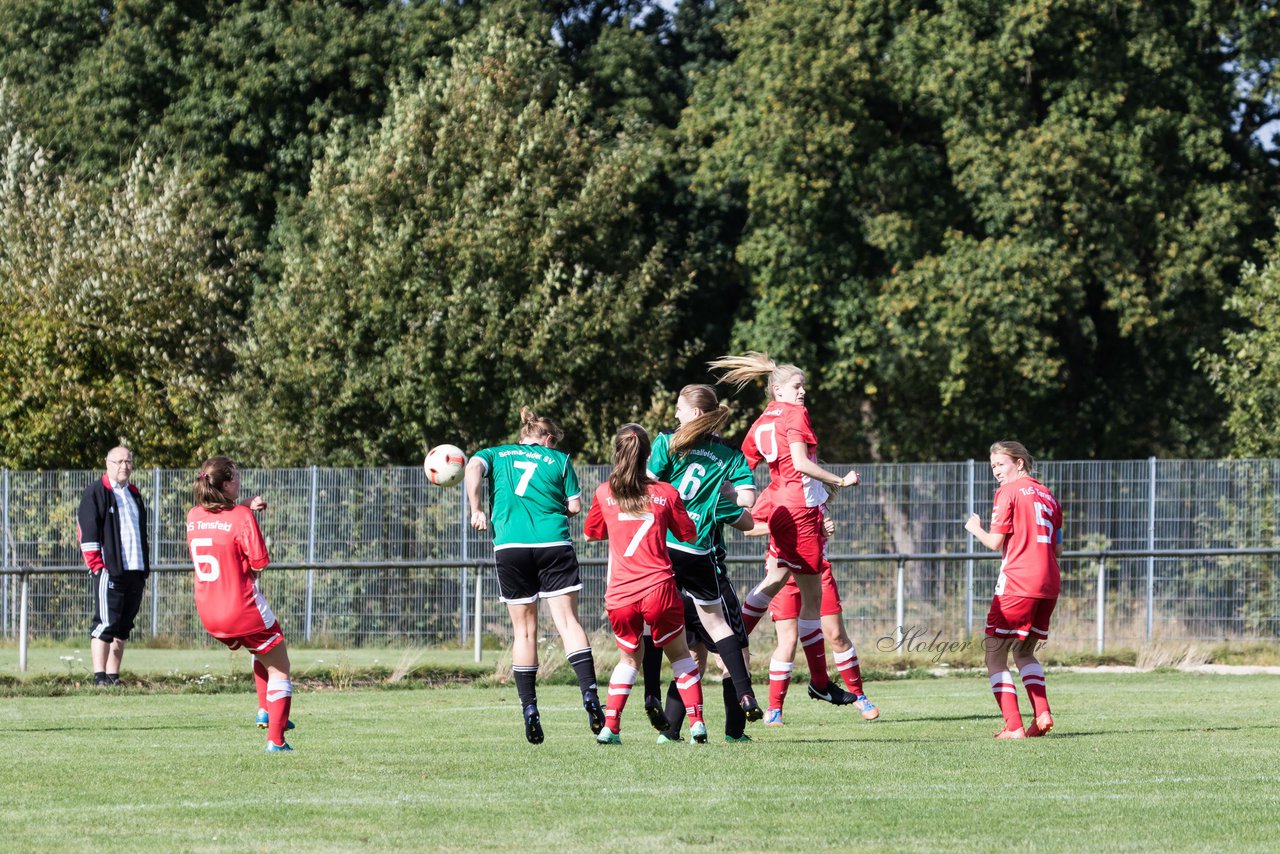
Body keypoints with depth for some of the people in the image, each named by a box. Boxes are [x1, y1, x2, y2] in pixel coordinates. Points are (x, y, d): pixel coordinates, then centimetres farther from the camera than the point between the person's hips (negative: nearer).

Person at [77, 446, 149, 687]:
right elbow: (86, 530, -8)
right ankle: (100, 676, -12)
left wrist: (145, 570, 19)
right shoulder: (96, 493, -1)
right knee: (105, 624, -11)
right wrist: (97, 565, -15)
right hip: (109, 571, -7)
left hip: (135, 571, 7)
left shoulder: (134, 494, 22)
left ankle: (113, 675, 10)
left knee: (123, 627, 7)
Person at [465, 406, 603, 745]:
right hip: (554, 542, -1)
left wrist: (476, 510, -3)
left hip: (510, 547, 1)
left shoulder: (495, 454, 20)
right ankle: (589, 695, -19)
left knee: (524, 631, 7)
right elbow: (575, 506, 12)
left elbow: (474, 468, -1)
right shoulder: (559, 459, 17)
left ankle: (529, 710, 2)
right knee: (568, 621, -3)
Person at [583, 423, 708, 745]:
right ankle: (696, 722, 2)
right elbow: (690, 535, 11)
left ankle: (610, 727, 8)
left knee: (629, 658, 21)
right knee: (679, 655, 16)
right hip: (659, 589, -1)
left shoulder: (604, 493, 4)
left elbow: (590, 534, 19)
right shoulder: (665, 493, 1)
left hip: (619, 595, 1)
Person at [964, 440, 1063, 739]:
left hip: (1017, 581, -7)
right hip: (1049, 585, 7)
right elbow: (1058, 549, 17)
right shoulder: (1048, 495, 17)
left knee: (995, 654, 0)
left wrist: (976, 529, 11)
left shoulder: (1008, 492, -3)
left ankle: (1013, 726, -11)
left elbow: (995, 542, -7)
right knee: (1024, 652, 22)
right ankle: (1042, 714, 3)